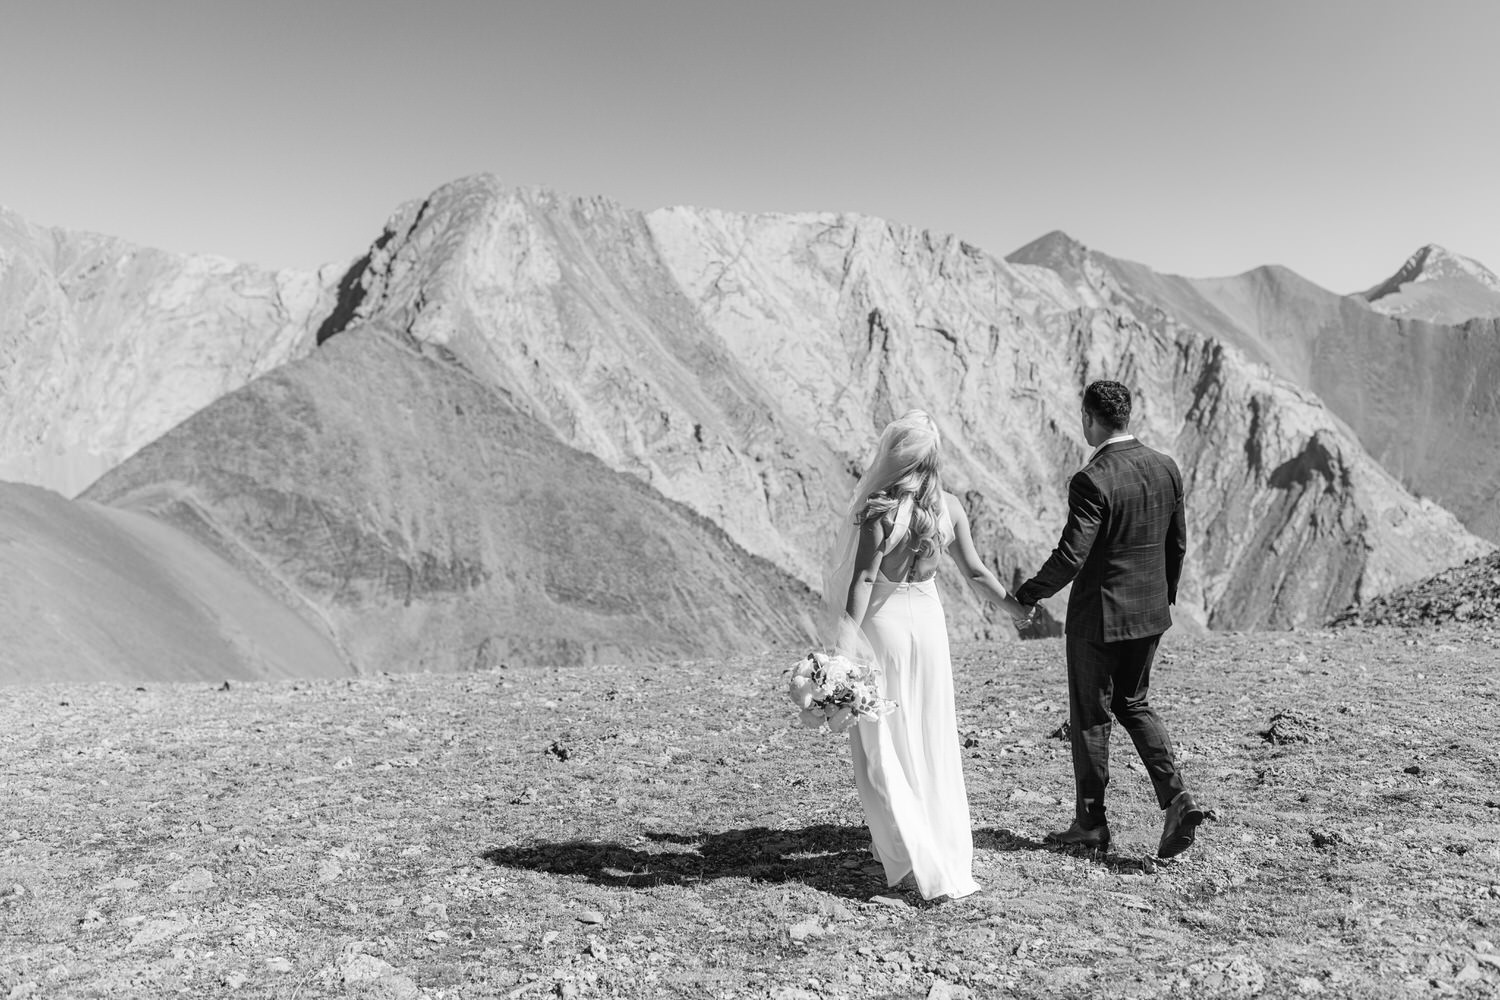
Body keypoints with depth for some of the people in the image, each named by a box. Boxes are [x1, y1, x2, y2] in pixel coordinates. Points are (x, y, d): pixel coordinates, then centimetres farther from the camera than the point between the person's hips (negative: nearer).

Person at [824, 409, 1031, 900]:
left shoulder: (877, 509, -17)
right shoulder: (948, 506, -3)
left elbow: (863, 580, -19)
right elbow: (976, 573, 3)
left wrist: (846, 643, -16)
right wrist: (1018, 607, 18)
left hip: (883, 620, -5)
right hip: (928, 618, 5)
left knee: (883, 742, 8)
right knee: (933, 739, 16)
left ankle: (910, 855, 7)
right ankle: (948, 853, 27)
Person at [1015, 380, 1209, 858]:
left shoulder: (1091, 481, -21)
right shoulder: (1166, 468, 2)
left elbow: (1070, 557, -24)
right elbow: (1178, 544, 10)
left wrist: (1028, 594, -9)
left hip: (1098, 616, -7)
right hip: (1150, 612, 7)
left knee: (1090, 717, 8)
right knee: (1134, 703, 23)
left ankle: (1091, 823, 20)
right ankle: (1177, 798, 9)